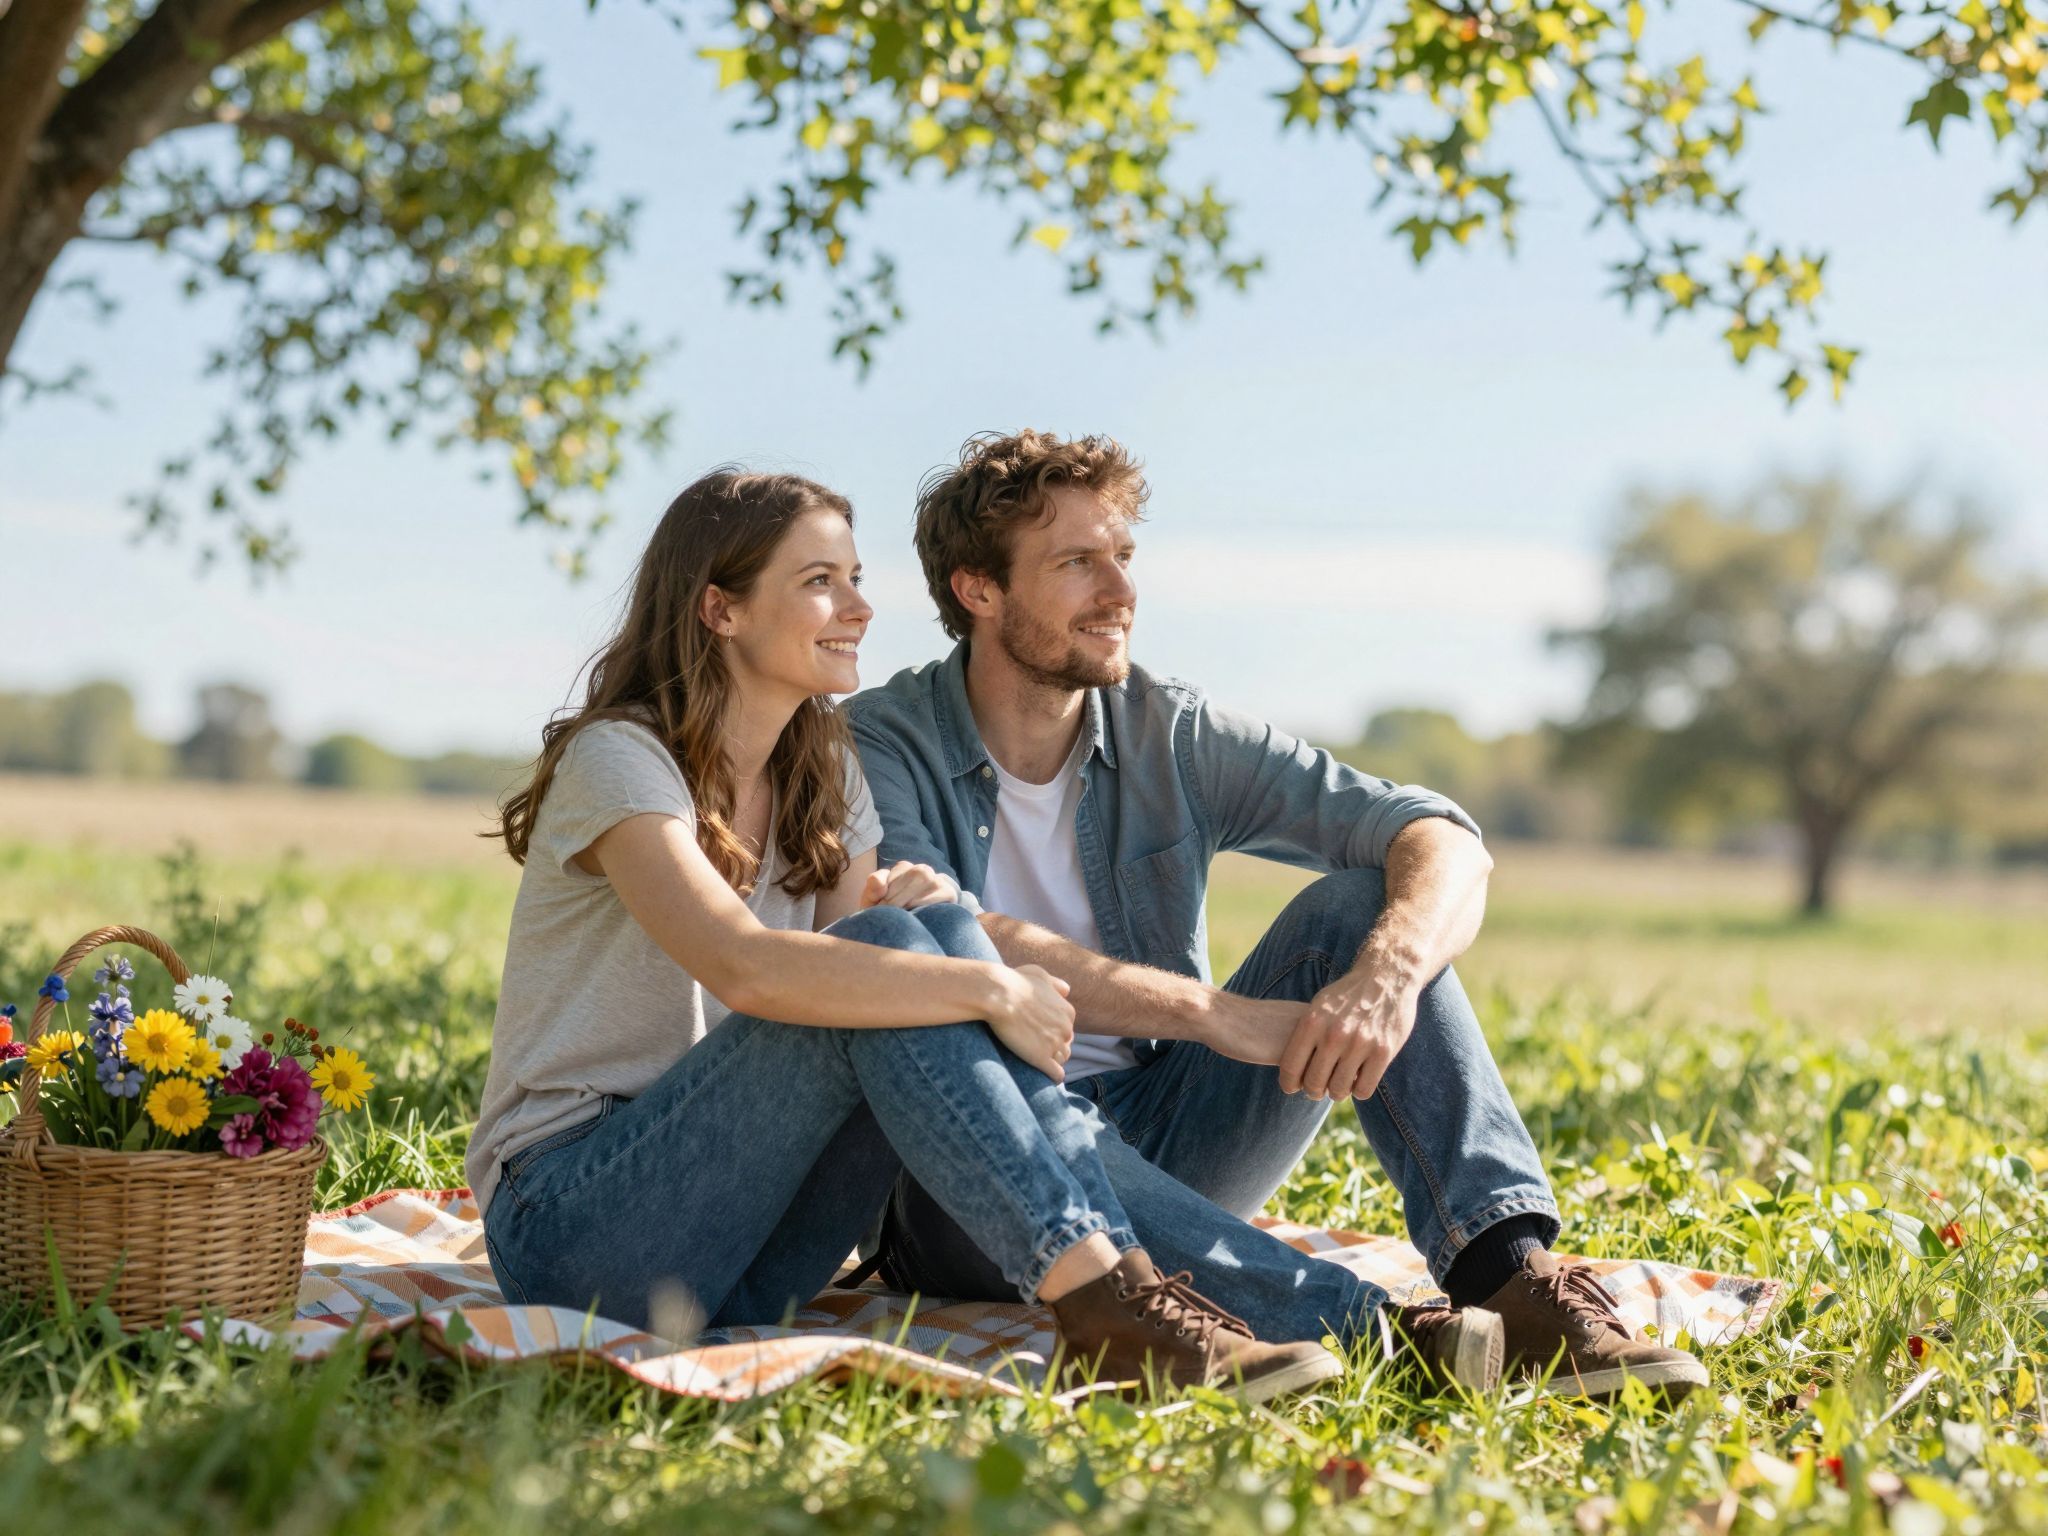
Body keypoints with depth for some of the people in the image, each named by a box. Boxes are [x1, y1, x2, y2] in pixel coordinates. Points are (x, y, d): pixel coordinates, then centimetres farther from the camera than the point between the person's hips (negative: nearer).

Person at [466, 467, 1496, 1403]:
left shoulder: (824, 775, 11)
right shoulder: (617, 760, -13)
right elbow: (743, 967, -32)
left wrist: (910, 907, -17)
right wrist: (986, 989, -29)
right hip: (569, 1228, -6)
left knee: (935, 934, -18)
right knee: (882, 955, -28)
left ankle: (1122, 1275, -27)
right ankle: (1106, 1308, -33)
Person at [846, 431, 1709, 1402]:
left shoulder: (1173, 735, 2)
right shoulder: (880, 748, -7)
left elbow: (1444, 841, -8)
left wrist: (1390, 972, -31)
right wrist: (1215, 1015, -33)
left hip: (1165, 1143, 4)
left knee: (1358, 907, -13)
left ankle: (1505, 1268, -31)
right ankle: (1383, 1328, -45)